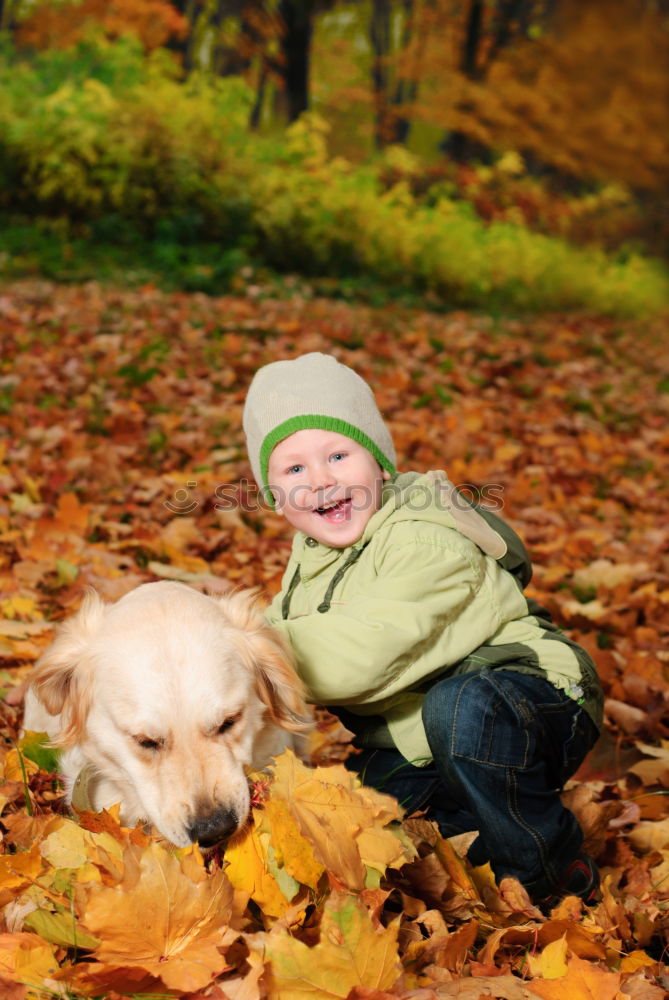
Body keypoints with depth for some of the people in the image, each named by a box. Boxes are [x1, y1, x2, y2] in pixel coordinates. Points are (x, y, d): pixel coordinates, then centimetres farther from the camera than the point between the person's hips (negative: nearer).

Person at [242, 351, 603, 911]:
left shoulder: (429, 543, -26)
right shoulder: (311, 554, 3)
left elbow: (361, 653, -36)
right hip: (420, 746, 8)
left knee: (461, 705, -40)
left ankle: (556, 877, -18)